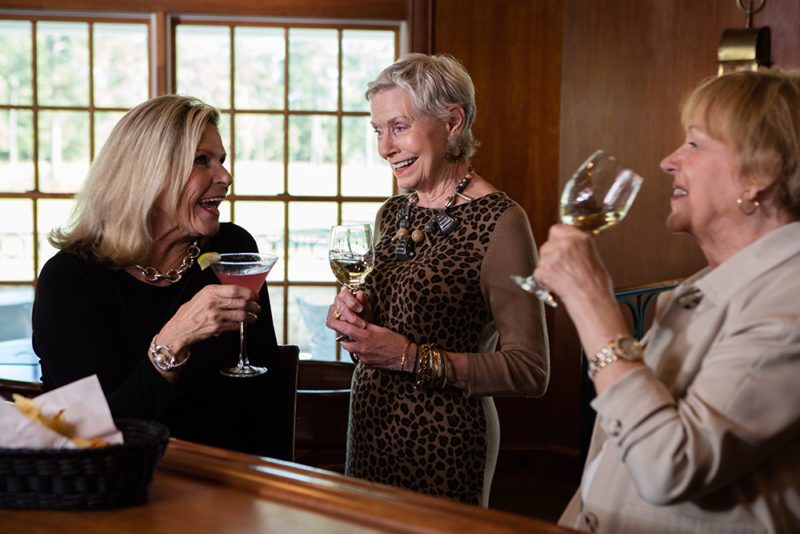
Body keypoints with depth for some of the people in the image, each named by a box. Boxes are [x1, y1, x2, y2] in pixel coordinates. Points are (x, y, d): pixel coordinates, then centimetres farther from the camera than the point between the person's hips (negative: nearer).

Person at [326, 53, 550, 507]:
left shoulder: (499, 221, -14)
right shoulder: (393, 214, 8)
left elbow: (530, 371, -18)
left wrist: (415, 358, -22)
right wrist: (354, 319, -2)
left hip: (442, 442, -7)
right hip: (370, 430, 7)